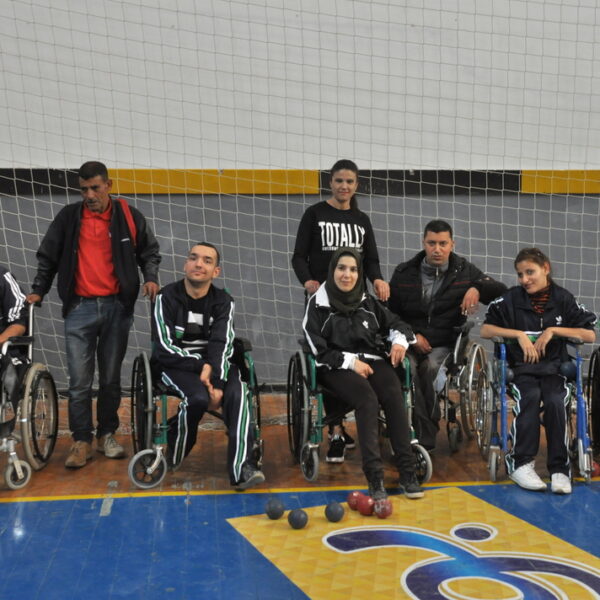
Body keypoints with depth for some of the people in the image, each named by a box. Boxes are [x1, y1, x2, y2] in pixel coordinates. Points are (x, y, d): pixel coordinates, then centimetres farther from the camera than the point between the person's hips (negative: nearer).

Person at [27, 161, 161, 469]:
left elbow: (149, 251, 12)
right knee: (79, 380, -3)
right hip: (80, 308, 0)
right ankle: (81, 441, 7)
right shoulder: (68, 217, 3)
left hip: (117, 307, 1)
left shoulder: (128, 216, 3)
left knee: (111, 378, 9)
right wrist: (38, 290, 2)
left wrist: (150, 278, -4)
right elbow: (48, 257, 10)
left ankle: (106, 435, 22)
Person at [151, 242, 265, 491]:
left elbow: (221, 345, -9)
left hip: (212, 362, 3)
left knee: (236, 393, -28)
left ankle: (242, 468, -36)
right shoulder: (167, 297, -6)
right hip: (175, 363, -3)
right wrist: (201, 366, -23)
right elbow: (164, 348, -13)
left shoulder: (223, 301, 4)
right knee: (199, 397, -32)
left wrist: (216, 379, -27)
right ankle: (171, 458, -6)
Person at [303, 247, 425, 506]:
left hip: (371, 360, 4)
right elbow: (318, 350, -6)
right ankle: (374, 477, -35)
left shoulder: (367, 302, 11)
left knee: (393, 395, -28)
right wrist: (350, 361, -14)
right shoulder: (318, 304, -2)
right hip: (335, 368, -4)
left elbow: (395, 323, 22)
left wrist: (400, 340, -1)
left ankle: (407, 471, -26)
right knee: (368, 399, -34)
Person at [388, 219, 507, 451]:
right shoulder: (404, 273, 11)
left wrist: (478, 288, -13)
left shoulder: (464, 270, 10)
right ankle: (426, 436, -29)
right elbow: (390, 314, 16)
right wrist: (411, 335, -2)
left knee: (431, 366, -35)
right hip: (410, 342, 1)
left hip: (445, 344, 0)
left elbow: (501, 292, 8)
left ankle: (423, 437, -21)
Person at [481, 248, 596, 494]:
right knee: (530, 397, -32)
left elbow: (590, 335, 1)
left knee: (555, 401, -29)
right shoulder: (511, 298, 2)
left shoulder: (563, 299, 3)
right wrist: (519, 334, -9)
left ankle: (559, 469, -21)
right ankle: (520, 463, -26)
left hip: (554, 367, 1)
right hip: (521, 367, 0)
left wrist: (553, 330, -9)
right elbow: (485, 330, 1)